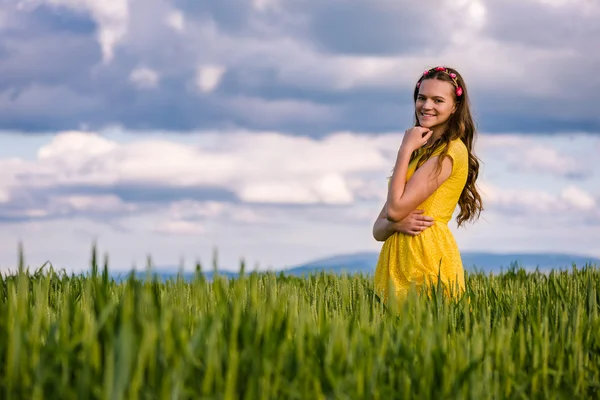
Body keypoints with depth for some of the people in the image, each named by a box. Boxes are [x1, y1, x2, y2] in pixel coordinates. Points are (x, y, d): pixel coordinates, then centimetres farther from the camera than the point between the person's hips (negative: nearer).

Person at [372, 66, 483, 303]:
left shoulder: (450, 151, -7)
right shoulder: (419, 153, 18)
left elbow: (395, 209, -14)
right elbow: (378, 229, 14)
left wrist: (405, 149, -5)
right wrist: (396, 223, -9)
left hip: (428, 258, -8)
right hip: (396, 261, 8)